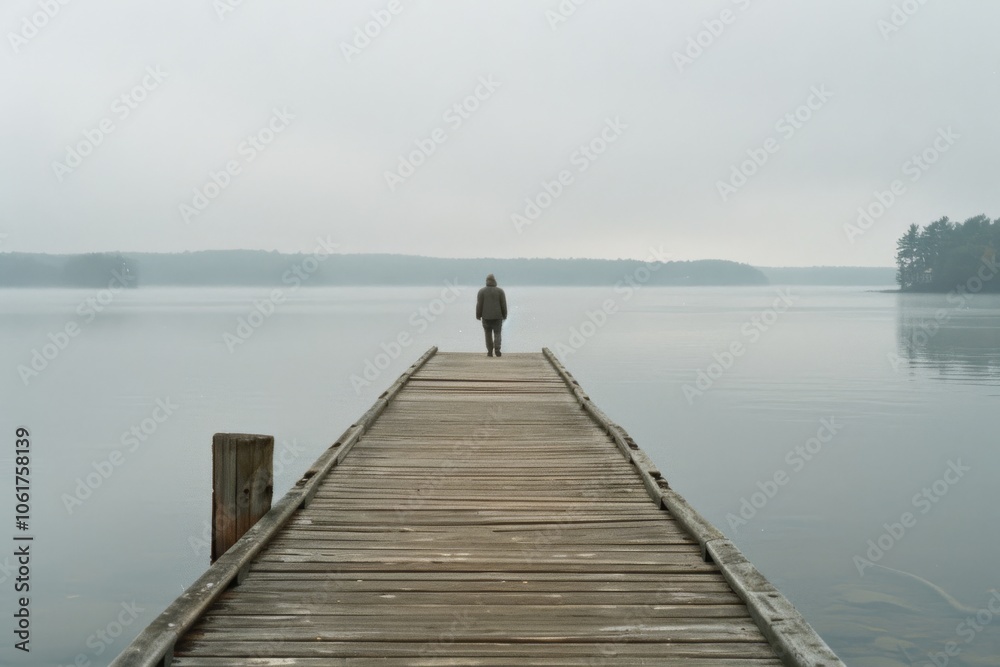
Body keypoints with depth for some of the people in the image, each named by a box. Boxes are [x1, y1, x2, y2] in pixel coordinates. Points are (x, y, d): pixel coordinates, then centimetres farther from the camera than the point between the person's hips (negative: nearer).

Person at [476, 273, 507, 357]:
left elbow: (479, 305, -5)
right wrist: (504, 315, 9)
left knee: (488, 334, 10)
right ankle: (497, 350, -14)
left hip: (486, 316, 0)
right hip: (497, 316, 0)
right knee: (497, 334, 5)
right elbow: (503, 304, -1)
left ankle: (490, 352, 9)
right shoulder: (500, 291, -2)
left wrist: (478, 316, 4)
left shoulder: (482, 291, -4)